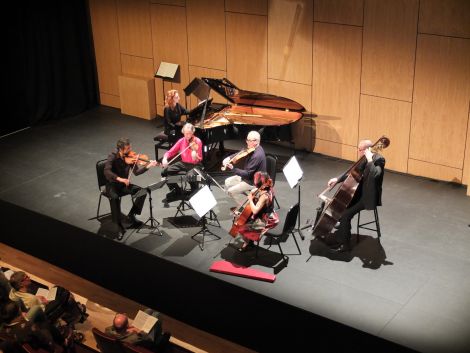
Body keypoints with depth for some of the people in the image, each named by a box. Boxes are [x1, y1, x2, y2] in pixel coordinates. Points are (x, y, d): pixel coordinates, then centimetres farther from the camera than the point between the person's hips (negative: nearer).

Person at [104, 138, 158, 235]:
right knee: (114, 198, -36)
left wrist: (148, 166, -23)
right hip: (112, 185, -5)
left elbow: (136, 172, -8)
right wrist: (119, 179, -42)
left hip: (124, 185, 5)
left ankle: (131, 215, 2)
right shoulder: (112, 157, -16)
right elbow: (107, 172, -29)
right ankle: (119, 225, -24)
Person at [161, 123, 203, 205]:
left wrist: (195, 156, -39)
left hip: (194, 165, -5)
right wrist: (165, 158, -18)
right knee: (165, 171, -13)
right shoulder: (181, 141, -2)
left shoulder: (197, 142, -13)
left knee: (190, 175, -38)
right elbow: (170, 152, 2)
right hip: (183, 163, 5)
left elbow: (198, 160, -16)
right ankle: (177, 192, 9)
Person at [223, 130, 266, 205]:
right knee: (228, 182, 12)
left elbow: (247, 173, -30)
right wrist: (229, 158, -10)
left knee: (231, 191, -10)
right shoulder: (252, 149, -3)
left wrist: (232, 168, -32)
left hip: (254, 182, -10)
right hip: (249, 176, 10)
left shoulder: (257, 155, -31)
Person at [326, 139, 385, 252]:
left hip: (368, 197, -9)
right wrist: (337, 179, 5)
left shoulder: (379, 160, -22)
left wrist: (369, 159, -36)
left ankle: (345, 244, -6)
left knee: (346, 214, -20)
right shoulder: (365, 159, 3)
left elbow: (375, 174, -43)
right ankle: (342, 224, 40)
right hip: (360, 191, 9)